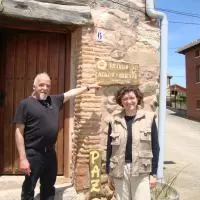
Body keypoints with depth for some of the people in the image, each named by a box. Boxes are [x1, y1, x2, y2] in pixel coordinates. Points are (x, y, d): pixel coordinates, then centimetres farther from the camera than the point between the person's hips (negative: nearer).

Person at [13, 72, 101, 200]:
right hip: (33, 154, -5)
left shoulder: (54, 100, 6)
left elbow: (72, 92, 21)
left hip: (50, 153, 5)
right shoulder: (26, 104, -9)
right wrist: (22, 158, -16)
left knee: (49, 189, 20)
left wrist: (89, 87, 25)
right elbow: (19, 132, -11)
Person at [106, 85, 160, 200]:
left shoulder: (149, 118, -2)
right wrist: (109, 174, 7)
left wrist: (153, 173, -2)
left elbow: (155, 147, 0)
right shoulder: (115, 121, 3)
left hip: (142, 170, -2)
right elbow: (110, 149, 7)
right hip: (120, 170, 2)